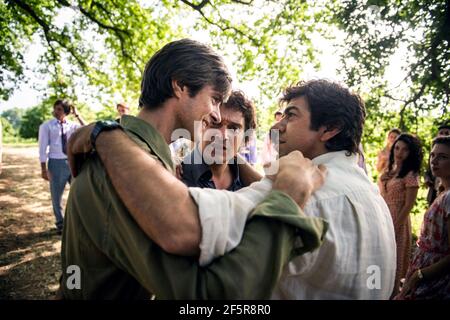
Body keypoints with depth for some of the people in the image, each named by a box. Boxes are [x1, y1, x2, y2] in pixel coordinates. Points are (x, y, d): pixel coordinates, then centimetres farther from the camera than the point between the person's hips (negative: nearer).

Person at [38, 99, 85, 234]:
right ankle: (60, 223, 27)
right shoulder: (46, 126, -2)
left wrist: (77, 115, -12)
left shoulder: (72, 125, 4)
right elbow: (43, 148, -5)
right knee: (56, 196, 8)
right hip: (56, 163, -2)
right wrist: (44, 169, -10)